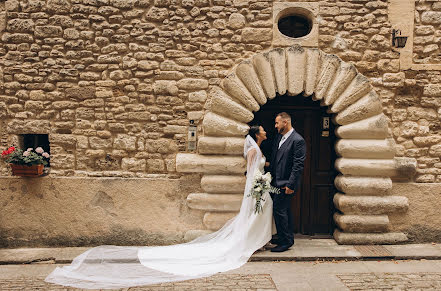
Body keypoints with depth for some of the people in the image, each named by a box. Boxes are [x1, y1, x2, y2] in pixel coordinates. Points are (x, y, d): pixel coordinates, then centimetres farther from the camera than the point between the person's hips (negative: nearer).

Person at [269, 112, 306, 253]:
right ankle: (288, 238, 29)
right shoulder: (278, 137, 10)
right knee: (285, 210, 17)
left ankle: (285, 241, 6)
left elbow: (298, 165, -18)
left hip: (286, 183, -8)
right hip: (277, 181, 9)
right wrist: (270, 176, 13)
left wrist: (290, 185, -20)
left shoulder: (298, 140, -15)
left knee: (279, 210, -7)